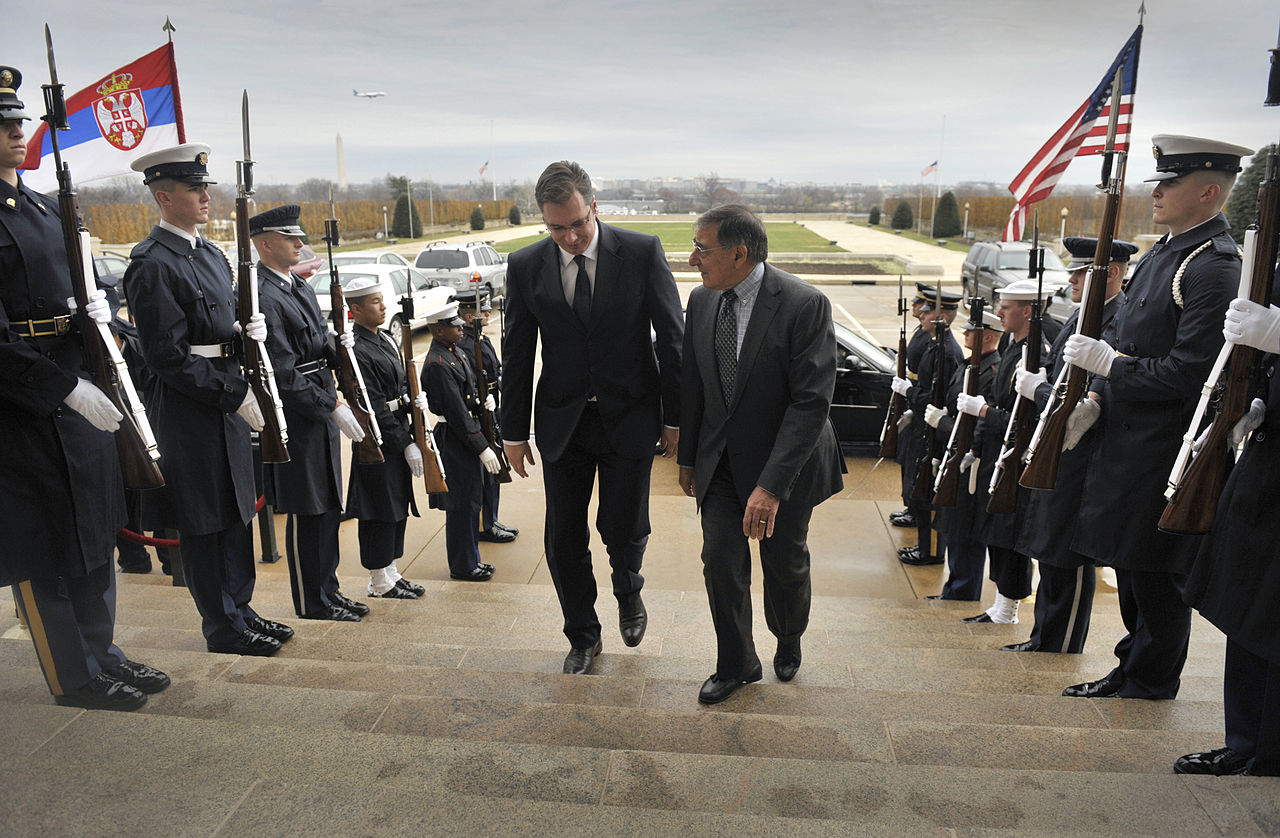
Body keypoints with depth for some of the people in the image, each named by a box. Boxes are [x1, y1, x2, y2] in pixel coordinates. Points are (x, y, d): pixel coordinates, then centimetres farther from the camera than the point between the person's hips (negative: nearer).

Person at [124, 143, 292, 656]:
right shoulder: (152, 264, -15)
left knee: (237, 510, 16)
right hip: (189, 408, -9)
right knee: (204, 523, 3)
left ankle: (240, 608, 30)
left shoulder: (210, 253, 13)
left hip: (227, 402, 9)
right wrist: (235, 395, -19)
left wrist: (250, 329, 0)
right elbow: (168, 357, -19)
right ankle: (223, 628, 17)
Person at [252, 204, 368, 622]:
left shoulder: (302, 287, 14)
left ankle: (328, 589, 29)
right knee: (306, 514, 2)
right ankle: (312, 602, 17)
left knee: (328, 508, 16)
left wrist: (337, 346, 0)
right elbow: (283, 374, -21)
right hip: (295, 420, -9)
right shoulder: (261, 297, -17)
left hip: (322, 415, 9)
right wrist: (333, 404, -21)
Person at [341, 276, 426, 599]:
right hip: (378, 446, -9)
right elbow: (375, 409, -21)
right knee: (381, 512, 2)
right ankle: (380, 582, 16)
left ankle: (391, 572, 30)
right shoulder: (355, 351, -18)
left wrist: (415, 397, -3)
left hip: (399, 439, 9)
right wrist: (407, 444, -19)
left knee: (397, 509, 16)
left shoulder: (385, 339, 11)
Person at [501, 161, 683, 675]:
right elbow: (517, 353, 4)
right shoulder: (525, 267, -2)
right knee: (564, 540, 8)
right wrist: (514, 432, 5)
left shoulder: (643, 253, -8)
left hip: (630, 419, -2)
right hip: (562, 421, 2)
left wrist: (675, 417, -3)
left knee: (623, 528, 3)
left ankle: (628, 593, 40)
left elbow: (672, 337, -3)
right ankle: (583, 636, 32)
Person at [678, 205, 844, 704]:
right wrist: (688, 458, 9)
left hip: (783, 459, -3)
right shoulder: (702, 300, -3)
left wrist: (771, 484, -30)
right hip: (720, 458, 4)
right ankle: (736, 664, 26)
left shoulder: (805, 305, -21)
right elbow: (691, 384, 7)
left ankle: (788, 643, 46)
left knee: (785, 564, 14)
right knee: (720, 561, 1)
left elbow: (811, 403, -25)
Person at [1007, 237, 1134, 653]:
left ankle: (1061, 646, 18)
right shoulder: (1081, 316, 13)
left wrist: (1037, 389, -15)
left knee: (1068, 558, 3)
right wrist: (1037, 378, 2)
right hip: (1055, 454, 10)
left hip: (1081, 459, -10)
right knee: (1050, 552, 17)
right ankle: (1044, 638, 31)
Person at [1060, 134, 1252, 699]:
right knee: (1128, 562, 18)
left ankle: (1150, 684, 22)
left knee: (1153, 568, 4)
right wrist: (1097, 399, 5)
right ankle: (1131, 667, 34)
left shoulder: (1216, 267, -17)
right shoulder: (1161, 254, 13)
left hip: (1166, 446, -9)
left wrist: (1110, 363, -17)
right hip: (1127, 435, 9)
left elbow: (1187, 374, -23)